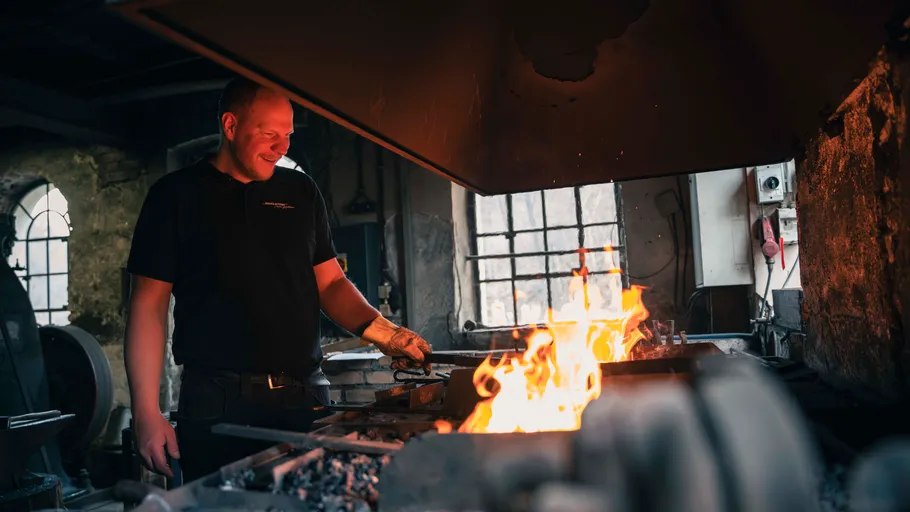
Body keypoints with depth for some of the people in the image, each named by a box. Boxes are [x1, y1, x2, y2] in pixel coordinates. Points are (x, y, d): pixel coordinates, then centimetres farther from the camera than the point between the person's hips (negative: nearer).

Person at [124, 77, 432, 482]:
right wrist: (146, 413, -7)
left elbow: (330, 282, 12)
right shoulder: (176, 195, 1)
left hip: (306, 397, 3)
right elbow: (149, 304, -1)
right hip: (217, 403, -3)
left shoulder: (301, 192, 11)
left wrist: (380, 330, -6)